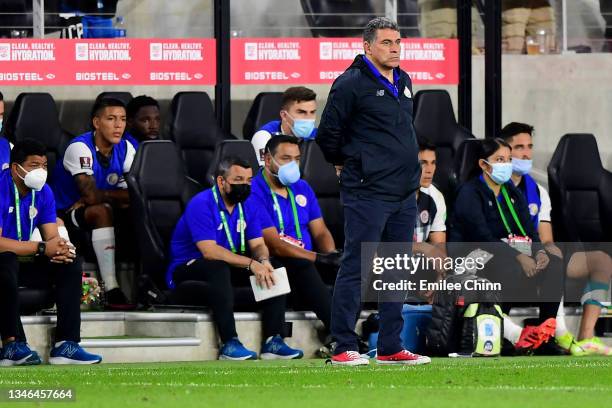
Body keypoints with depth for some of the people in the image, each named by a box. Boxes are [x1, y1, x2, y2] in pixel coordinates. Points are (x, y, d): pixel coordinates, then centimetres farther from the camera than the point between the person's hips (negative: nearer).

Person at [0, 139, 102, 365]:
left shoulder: (43, 192, 5)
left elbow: (52, 237, 3)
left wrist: (60, 248, -24)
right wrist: (42, 248, -28)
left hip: (24, 261, 8)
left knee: (70, 265, -9)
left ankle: (65, 345, -16)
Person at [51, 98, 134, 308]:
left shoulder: (125, 149, 0)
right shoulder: (80, 148, -19)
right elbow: (91, 195, -29)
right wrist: (129, 195, -21)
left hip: (96, 214, 6)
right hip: (65, 214, -6)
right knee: (102, 210, -36)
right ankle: (111, 289, -42)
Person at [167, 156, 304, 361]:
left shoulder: (248, 206, 7)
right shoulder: (201, 204, -18)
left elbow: (258, 244, 1)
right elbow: (210, 251, -28)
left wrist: (263, 261, -25)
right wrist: (251, 263, -33)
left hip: (229, 269, 7)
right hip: (187, 271, -7)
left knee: (272, 270, -10)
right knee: (218, 268, -38)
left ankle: (273, 341, -19)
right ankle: (229, 344, -41)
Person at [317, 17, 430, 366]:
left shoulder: (404, 82, 15)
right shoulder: (351, 84, -9)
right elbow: (329, 133, -5)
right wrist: (344, 164, 9)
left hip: (404, 193, 8)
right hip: (368, 194, -8)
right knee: (356, 269, -6)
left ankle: (391, 347, 16)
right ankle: (344, 348, -4)